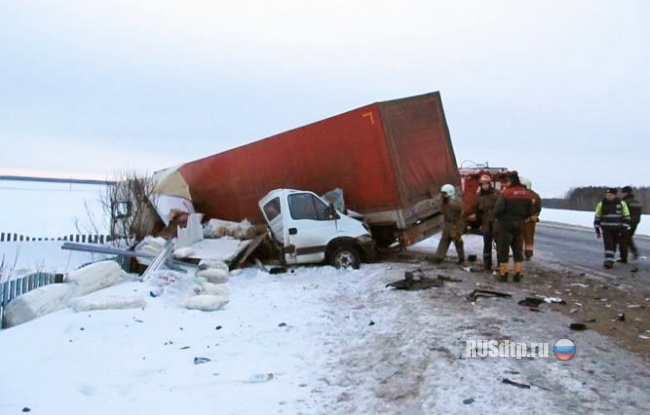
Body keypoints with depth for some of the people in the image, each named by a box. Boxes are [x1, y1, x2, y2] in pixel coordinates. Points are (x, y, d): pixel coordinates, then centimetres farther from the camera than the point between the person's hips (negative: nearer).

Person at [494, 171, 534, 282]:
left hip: (506, 223, -5)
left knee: (503, 249, 3)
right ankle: (518, 274, 14)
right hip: (519, 224, 5)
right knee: (518, 249, 14)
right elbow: (531, 211, 7)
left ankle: (503, 274, 5)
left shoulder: (505, 193, -16)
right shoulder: (527, 194, 3)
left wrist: (497, 217, 1)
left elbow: (498, 209, -19)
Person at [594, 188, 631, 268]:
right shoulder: (601, 204, -4)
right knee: (608, 245, -14)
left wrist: (624, 229, -11)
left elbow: (626, 217, -4)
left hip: (617, 229, 1)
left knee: (613, 244, 10)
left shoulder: (621, 204, -5)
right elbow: (597, 217, 3)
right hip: (606, 229, -1)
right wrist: (597, 230, 1)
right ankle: (608, 261, -17)